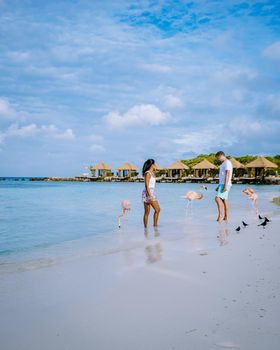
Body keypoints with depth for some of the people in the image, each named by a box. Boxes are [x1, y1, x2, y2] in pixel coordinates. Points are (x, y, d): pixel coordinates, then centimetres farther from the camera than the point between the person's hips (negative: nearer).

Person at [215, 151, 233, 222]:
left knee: (217, 198, -18)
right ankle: (226, 217, 9)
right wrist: (219, 186, 22)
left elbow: (227, 175, -19)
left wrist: (225, 186, -24)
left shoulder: (227, 162, -10)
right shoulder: (224, 163, 22)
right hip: (222, 184, 10)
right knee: (224, 200, 8)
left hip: (225, 184, -10)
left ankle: (221, 215, -16)